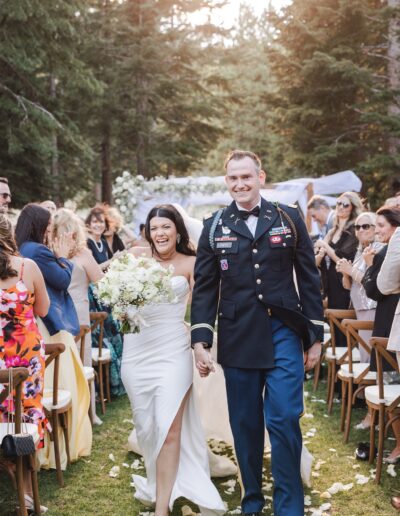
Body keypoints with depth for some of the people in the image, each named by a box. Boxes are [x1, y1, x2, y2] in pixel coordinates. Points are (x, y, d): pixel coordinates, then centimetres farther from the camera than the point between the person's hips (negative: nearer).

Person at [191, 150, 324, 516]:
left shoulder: (289, 219, 4)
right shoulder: (214, 227, 6)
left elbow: (309, 279, 5)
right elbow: (204, 287, 5)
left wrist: (315, 336, 3)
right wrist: (201, 340, -3)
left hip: (284, 334, -1)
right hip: (237, 340, 1)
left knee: (284, 420, -5)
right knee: (245, 424, 9)